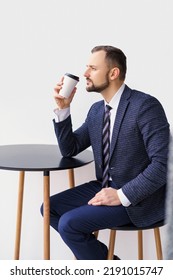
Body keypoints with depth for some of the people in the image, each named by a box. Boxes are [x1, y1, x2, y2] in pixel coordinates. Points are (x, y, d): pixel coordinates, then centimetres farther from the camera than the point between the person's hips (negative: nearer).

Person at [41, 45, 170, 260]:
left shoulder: (145, 105, -18)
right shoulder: (96, 109, 8)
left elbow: (163, 163, -23)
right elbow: (69, 149, 10)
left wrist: (122, 195, -24)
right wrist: (63, 109, -2)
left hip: (137, 198, -8)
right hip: (105, 187, 8)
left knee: (69, 223, -19)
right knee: (51, 208, 3)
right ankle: (100, 256, 12)